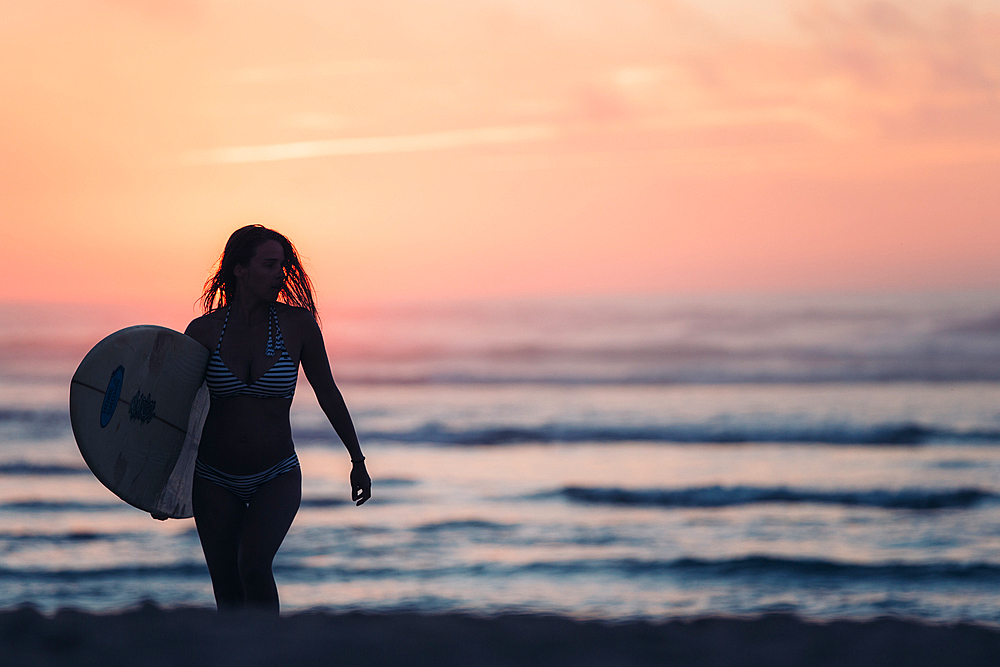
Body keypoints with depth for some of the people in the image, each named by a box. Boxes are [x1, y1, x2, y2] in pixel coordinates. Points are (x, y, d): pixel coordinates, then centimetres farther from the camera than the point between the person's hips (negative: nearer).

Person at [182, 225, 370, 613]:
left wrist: (358, 460, 13)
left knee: (253, 564, -25)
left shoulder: (297, 324, -5)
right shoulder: (205, 330, -4)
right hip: (214, 480, 1)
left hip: (277, 478, -1)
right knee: (227, 591, 2)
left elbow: (328, 394, 7)